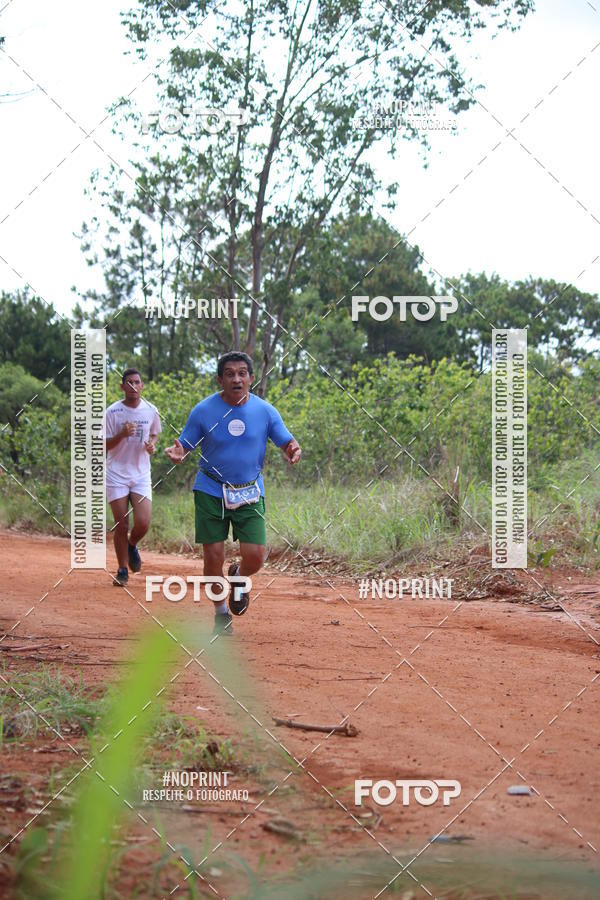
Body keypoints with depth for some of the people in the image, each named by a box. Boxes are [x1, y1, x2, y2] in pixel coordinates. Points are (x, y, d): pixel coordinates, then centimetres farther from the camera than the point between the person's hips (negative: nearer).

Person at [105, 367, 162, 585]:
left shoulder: (151, 411, 3)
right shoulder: (112, 412, -5)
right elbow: (104, 446, -4)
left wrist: (152, 445, -2)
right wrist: (122, 434, -22)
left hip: (141, 475, 2)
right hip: (116, 474, -2)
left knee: (143, 523, -12)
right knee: (121, 526, -3)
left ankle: (132, 545, 23)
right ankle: (122, 570, 14)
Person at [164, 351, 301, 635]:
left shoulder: (265, 411, -3)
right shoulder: (203, 411, -6)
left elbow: (287, 443, 2)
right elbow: (185, 446, 0)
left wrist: (292, 451, -22)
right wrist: (177, 452, -24)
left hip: (249, 492, 1)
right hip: (210, 491, -1)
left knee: (255, 557, -10)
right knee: (213, 557, -3)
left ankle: (239, 577, 28)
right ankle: (221, 613, 22)